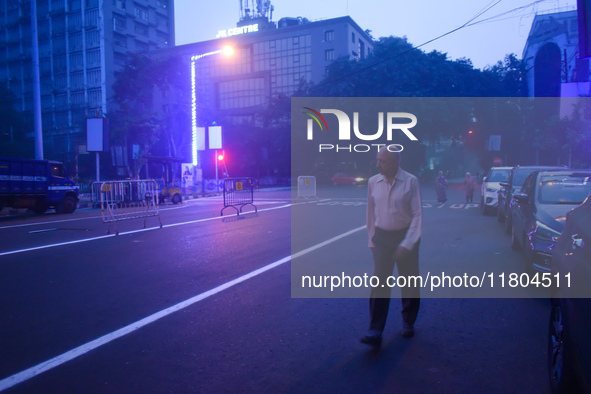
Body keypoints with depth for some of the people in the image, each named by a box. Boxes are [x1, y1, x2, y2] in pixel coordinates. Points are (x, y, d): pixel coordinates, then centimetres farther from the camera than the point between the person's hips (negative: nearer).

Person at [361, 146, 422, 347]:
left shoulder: (411, 182, -10)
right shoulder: (373, 182, 0)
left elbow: (417, 215, -10)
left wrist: (406, 244, -15)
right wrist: (371, 239, 8)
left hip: (406, 235, -1)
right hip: (382, 237, 2)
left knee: (409, 284, 10)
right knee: (379, 284, -5)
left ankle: (408, 323, 32)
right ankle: (375, 332, -2)